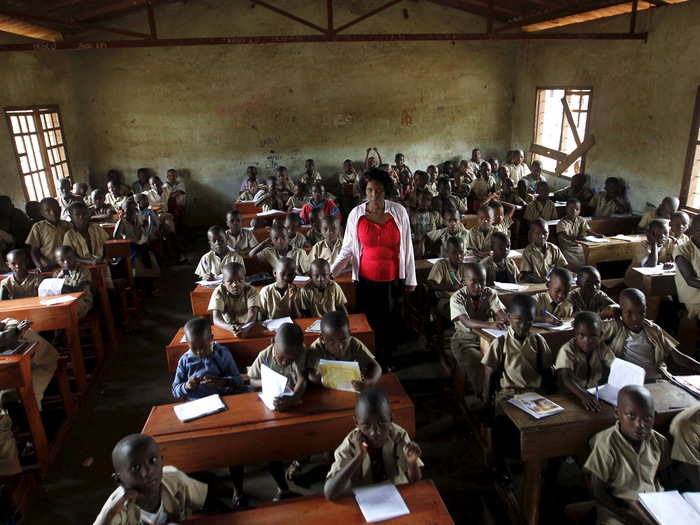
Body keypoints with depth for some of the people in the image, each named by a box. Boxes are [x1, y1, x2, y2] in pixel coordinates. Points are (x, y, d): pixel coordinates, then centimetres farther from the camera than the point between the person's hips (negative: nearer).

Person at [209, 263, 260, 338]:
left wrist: (245, 327, -43)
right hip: (226, 330, 0)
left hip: (248, 328, 0)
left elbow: (252, 314, -21)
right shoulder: (219, 292, -10)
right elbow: (216, 319, -20)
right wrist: (231, 328, -40)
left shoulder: (251, 291, -9)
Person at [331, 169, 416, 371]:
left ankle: (385, 364, 26)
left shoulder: (398, 212, -5)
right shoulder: (356, 214, -4)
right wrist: (330, 272, -11)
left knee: (390, 324, 8)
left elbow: (407, 247, 0)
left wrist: (411, 278, 2)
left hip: (393, 280, 0)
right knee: (369, 323, 5)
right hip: (366, 279, 0)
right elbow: (347, 248, 0)